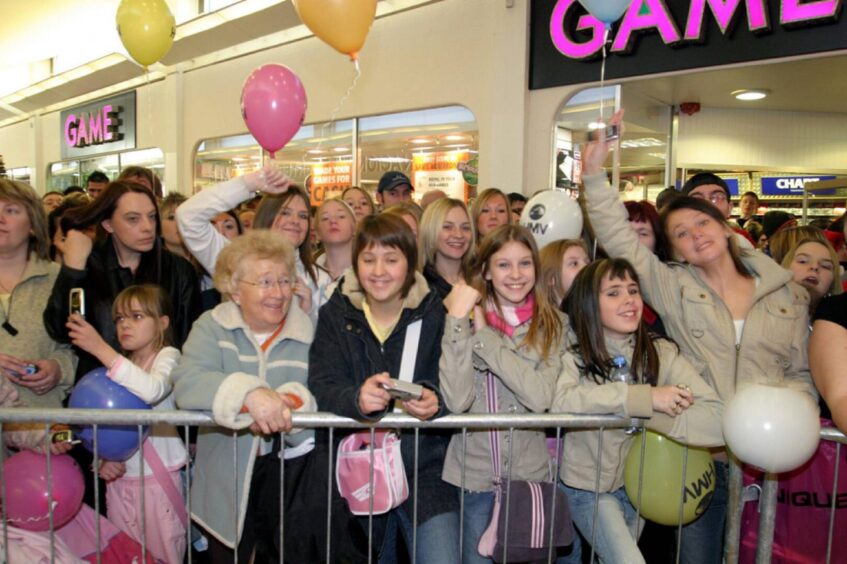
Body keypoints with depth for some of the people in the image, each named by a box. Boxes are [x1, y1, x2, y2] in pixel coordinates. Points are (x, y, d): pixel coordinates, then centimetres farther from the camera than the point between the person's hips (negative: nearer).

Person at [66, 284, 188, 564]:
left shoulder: (168, 355, -9)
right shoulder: (118, 363, 11)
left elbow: (152, 390, -30)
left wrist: (100, 348, -29)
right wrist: (104, 457, -10)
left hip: (158, 477, -6)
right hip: (120, 477, 6)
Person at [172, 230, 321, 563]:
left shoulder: (310, 333, -6)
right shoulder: (212, 327, -5)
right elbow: (187, 384, -22)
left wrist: (283, 408, -34)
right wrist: (248, 392, -38)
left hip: (291, 472, 0)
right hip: (226, 474, 1)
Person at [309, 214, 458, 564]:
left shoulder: (435, 314, -3)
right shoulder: (335, 315, -2)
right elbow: (322, 387, -13)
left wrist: (434, 401, -32)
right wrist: (357, 400, -35)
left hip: (425, 469, -1)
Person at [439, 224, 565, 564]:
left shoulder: (550, 323, -3)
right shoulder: (465, 316, -7)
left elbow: (541, 397, -20)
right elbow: (457, 401, -20)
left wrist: (483, 336, -19)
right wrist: (458, 320, -24)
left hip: (531, 473, 2)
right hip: (475, 474, -1)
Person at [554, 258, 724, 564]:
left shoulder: (661, 353, -10)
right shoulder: (574, 352, -13)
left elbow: (718, 420, -20)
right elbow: (560, 402, -35)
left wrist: (650, 417, -32)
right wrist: (645, 398, -35)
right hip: (588, 487, -2)